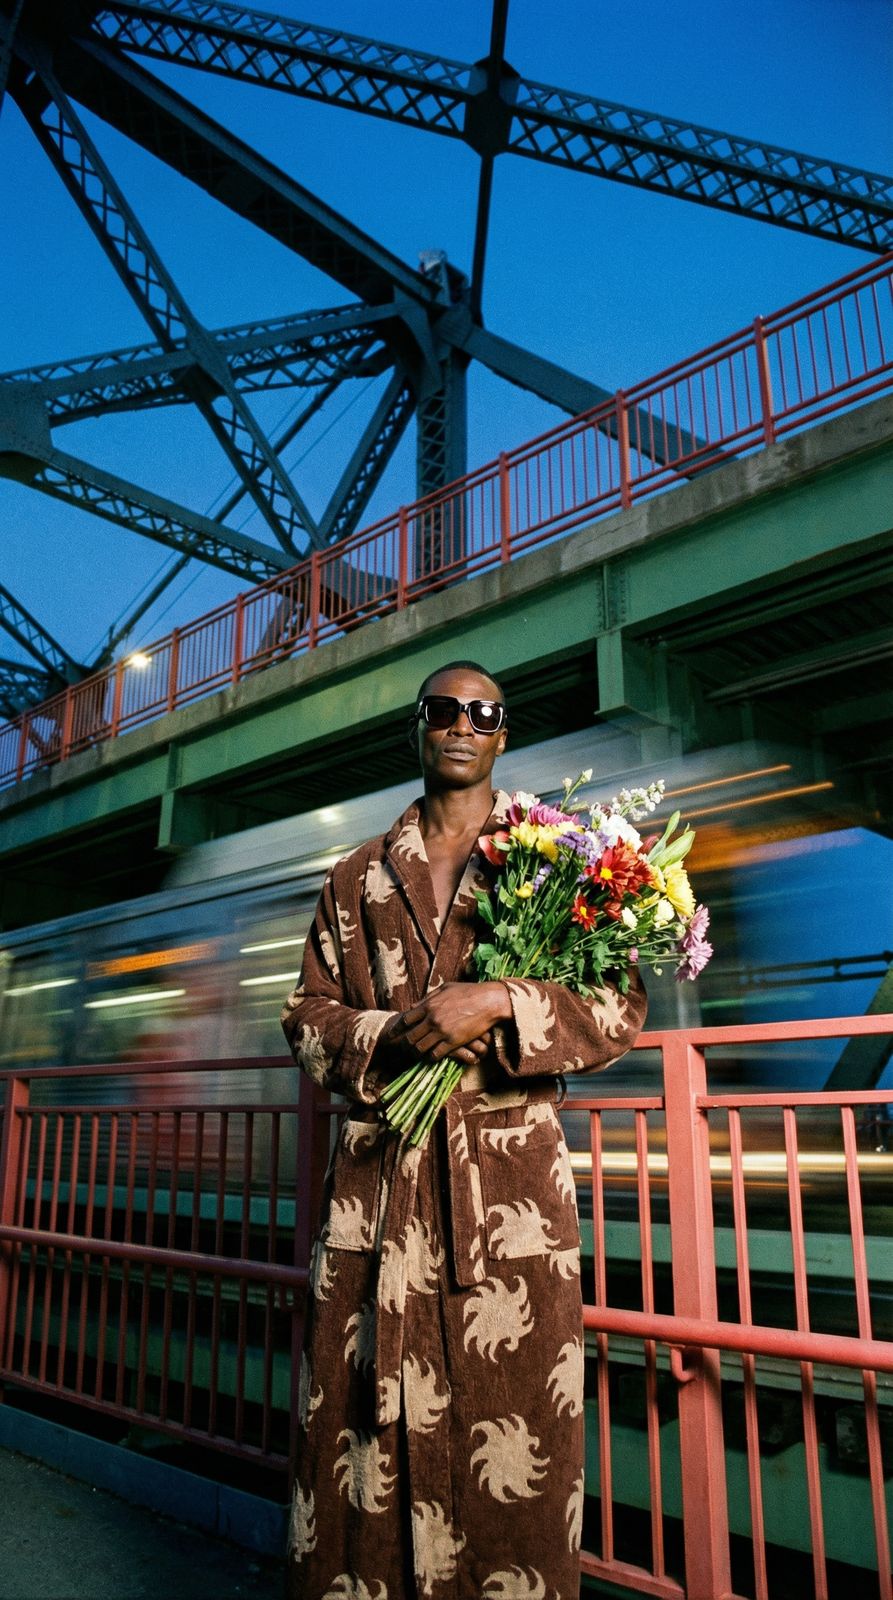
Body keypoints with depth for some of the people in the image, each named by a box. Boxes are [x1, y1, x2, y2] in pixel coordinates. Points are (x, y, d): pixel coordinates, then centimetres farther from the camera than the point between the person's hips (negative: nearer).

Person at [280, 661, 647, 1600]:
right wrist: (393, 1036, -10)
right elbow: (305, 1016, 11)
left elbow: (622, 1008, 0)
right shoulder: (358, 878, 14)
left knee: (512, 1433, 4)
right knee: (358, 1423, 7)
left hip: (510, 1179, -1)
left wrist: (500, 1004, -16)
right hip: (376, 1178, 2)